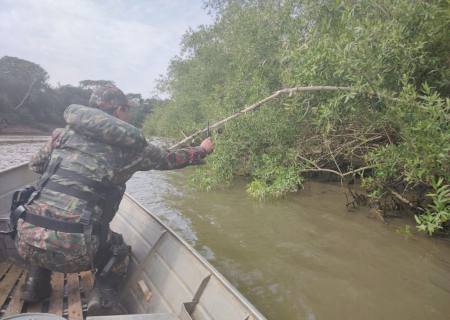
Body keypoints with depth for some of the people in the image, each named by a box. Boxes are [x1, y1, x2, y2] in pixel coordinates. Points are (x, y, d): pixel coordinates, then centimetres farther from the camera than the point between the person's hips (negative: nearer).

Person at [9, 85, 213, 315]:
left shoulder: (66, 132, 11)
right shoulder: (130, 146, 4)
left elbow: (36, 165, 26)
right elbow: (170, 159, 18)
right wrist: (202, 150, 35)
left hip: (28, 239, 4)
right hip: (74, 249, -3)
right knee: (119, 251, 27)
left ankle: (36, 284, 28)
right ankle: (103, 298, 4)